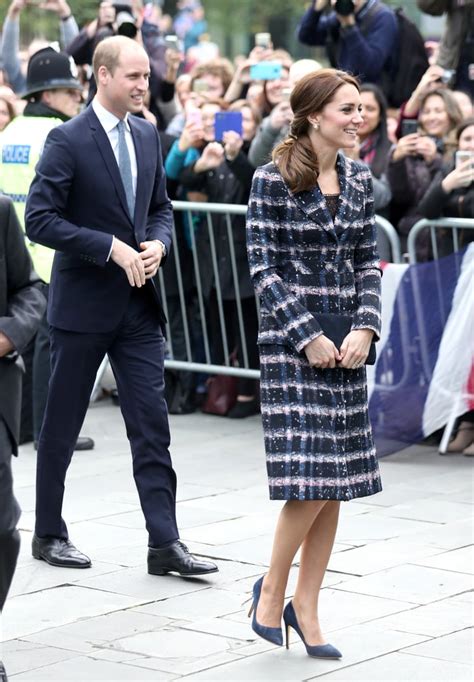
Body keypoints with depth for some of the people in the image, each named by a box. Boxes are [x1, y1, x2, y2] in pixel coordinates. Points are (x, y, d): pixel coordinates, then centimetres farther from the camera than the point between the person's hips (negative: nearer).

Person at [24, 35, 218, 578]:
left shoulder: (146, 136, 8)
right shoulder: (67, 140, -12)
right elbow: (39, 219, -16)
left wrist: (157, 243, -4)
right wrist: (112, 247, -20)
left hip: (138, 303, 5)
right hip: (83, 304, -5)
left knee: (152, 424, 0)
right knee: (62, 426, 7)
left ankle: (164, 543, 1)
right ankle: (49, 534, 21)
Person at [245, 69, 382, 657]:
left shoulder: (358, 179, 8)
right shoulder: (272, 181, -9)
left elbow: (367, 260, 10)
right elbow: (262, 268, -10)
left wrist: (365, 327, -5)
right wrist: (308, 337, -14)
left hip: (345, 341, 6)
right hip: (291, 342, -6)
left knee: (337, 483, 6)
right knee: (311, 482, -11)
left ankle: (305, 607, 16)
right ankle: (272, 588, 11)